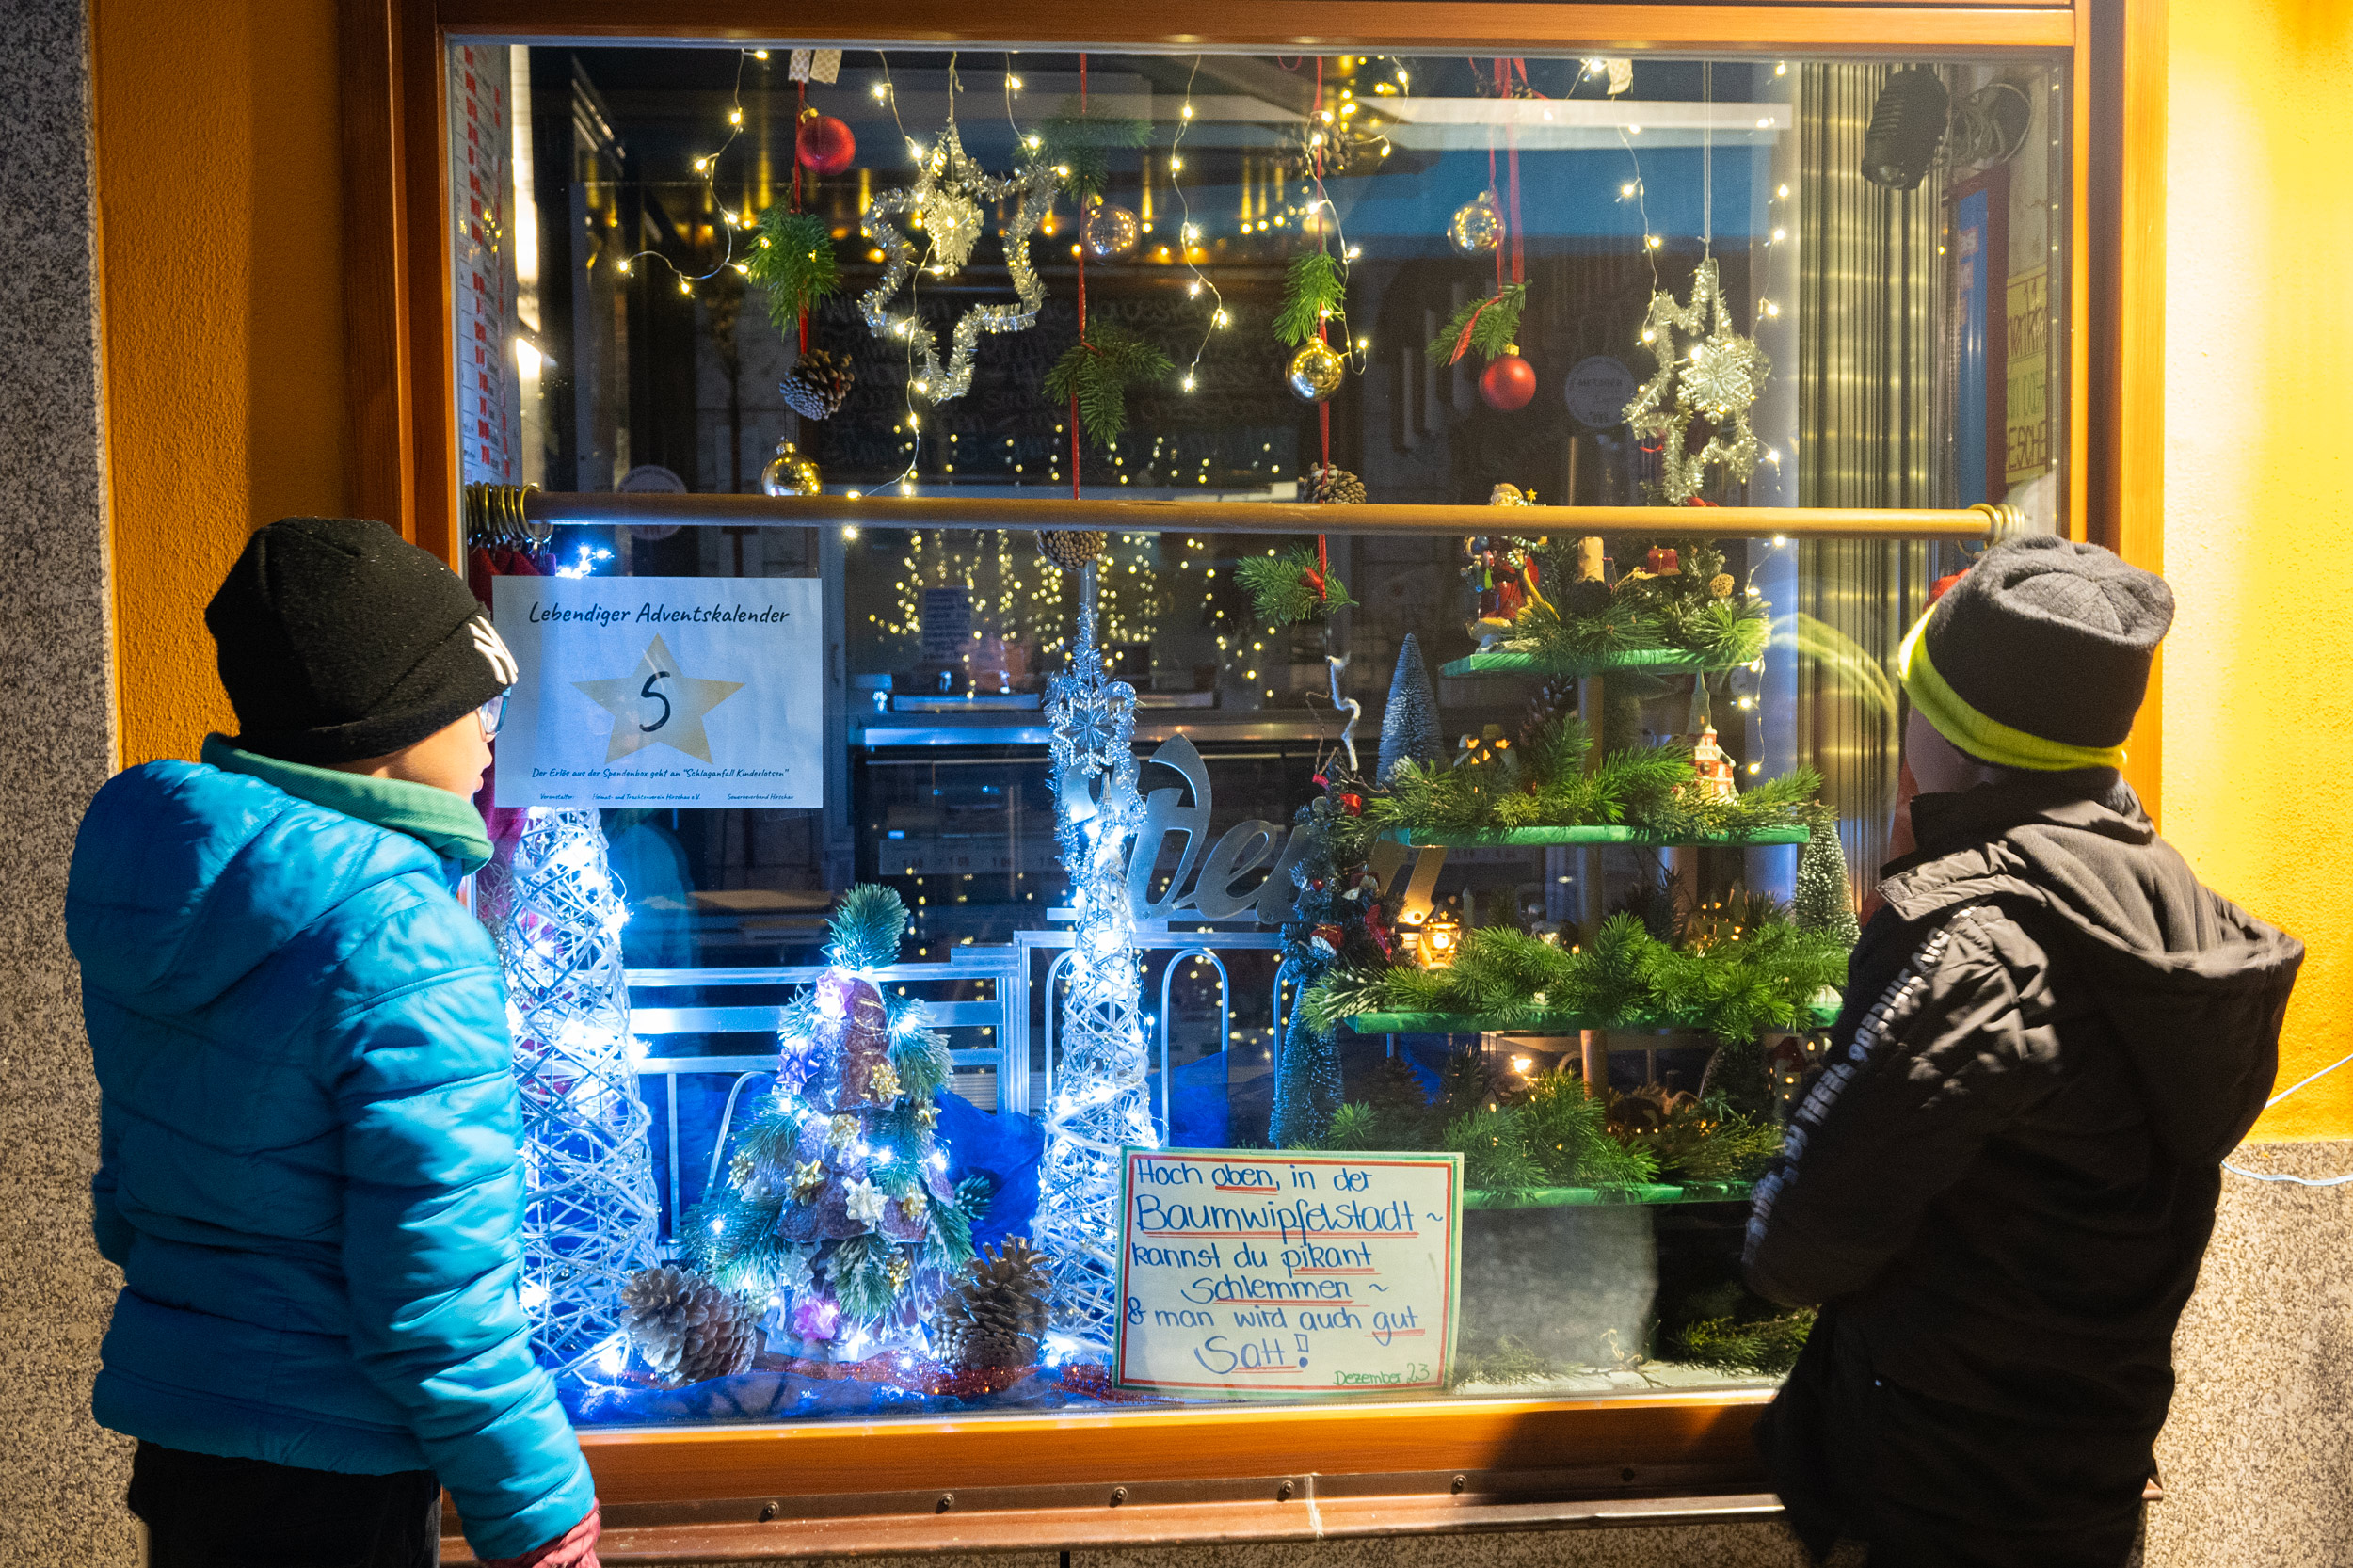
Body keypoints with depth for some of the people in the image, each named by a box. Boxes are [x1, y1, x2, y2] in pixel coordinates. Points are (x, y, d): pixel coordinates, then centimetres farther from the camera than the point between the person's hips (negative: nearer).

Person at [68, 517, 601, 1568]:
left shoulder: (157, 885, 1)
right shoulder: (405, 949, -25)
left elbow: (128, 1190, 12)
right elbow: (438, 1299, -24)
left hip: (171, 1441, 8)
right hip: (325, 1481, -8)